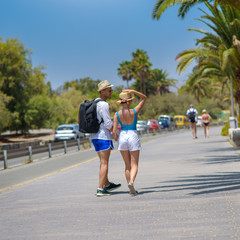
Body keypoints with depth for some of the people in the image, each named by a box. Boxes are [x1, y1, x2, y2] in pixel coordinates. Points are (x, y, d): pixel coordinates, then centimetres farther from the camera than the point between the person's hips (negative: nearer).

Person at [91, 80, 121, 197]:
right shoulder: (103, 105, -17)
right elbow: (108, 123, -20)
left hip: (95, 136, 9)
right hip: (103, 136, -9)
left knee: (103, 161, 21)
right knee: (104, 163, -5)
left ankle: (107, 185, 33)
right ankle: (100, 189, -7)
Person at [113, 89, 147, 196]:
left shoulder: (117, 114, -6)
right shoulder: (134, 111, -10)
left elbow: (114, 131, -6)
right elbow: (144, 98, 4)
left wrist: (116, 139, 13)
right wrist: (133, 91, -8)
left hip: (122, 137, 2)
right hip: (133, 137, -2)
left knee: (127, 165, 14)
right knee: (134, 165, 3)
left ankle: (131, 189, 13)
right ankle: (131, 182, -25)